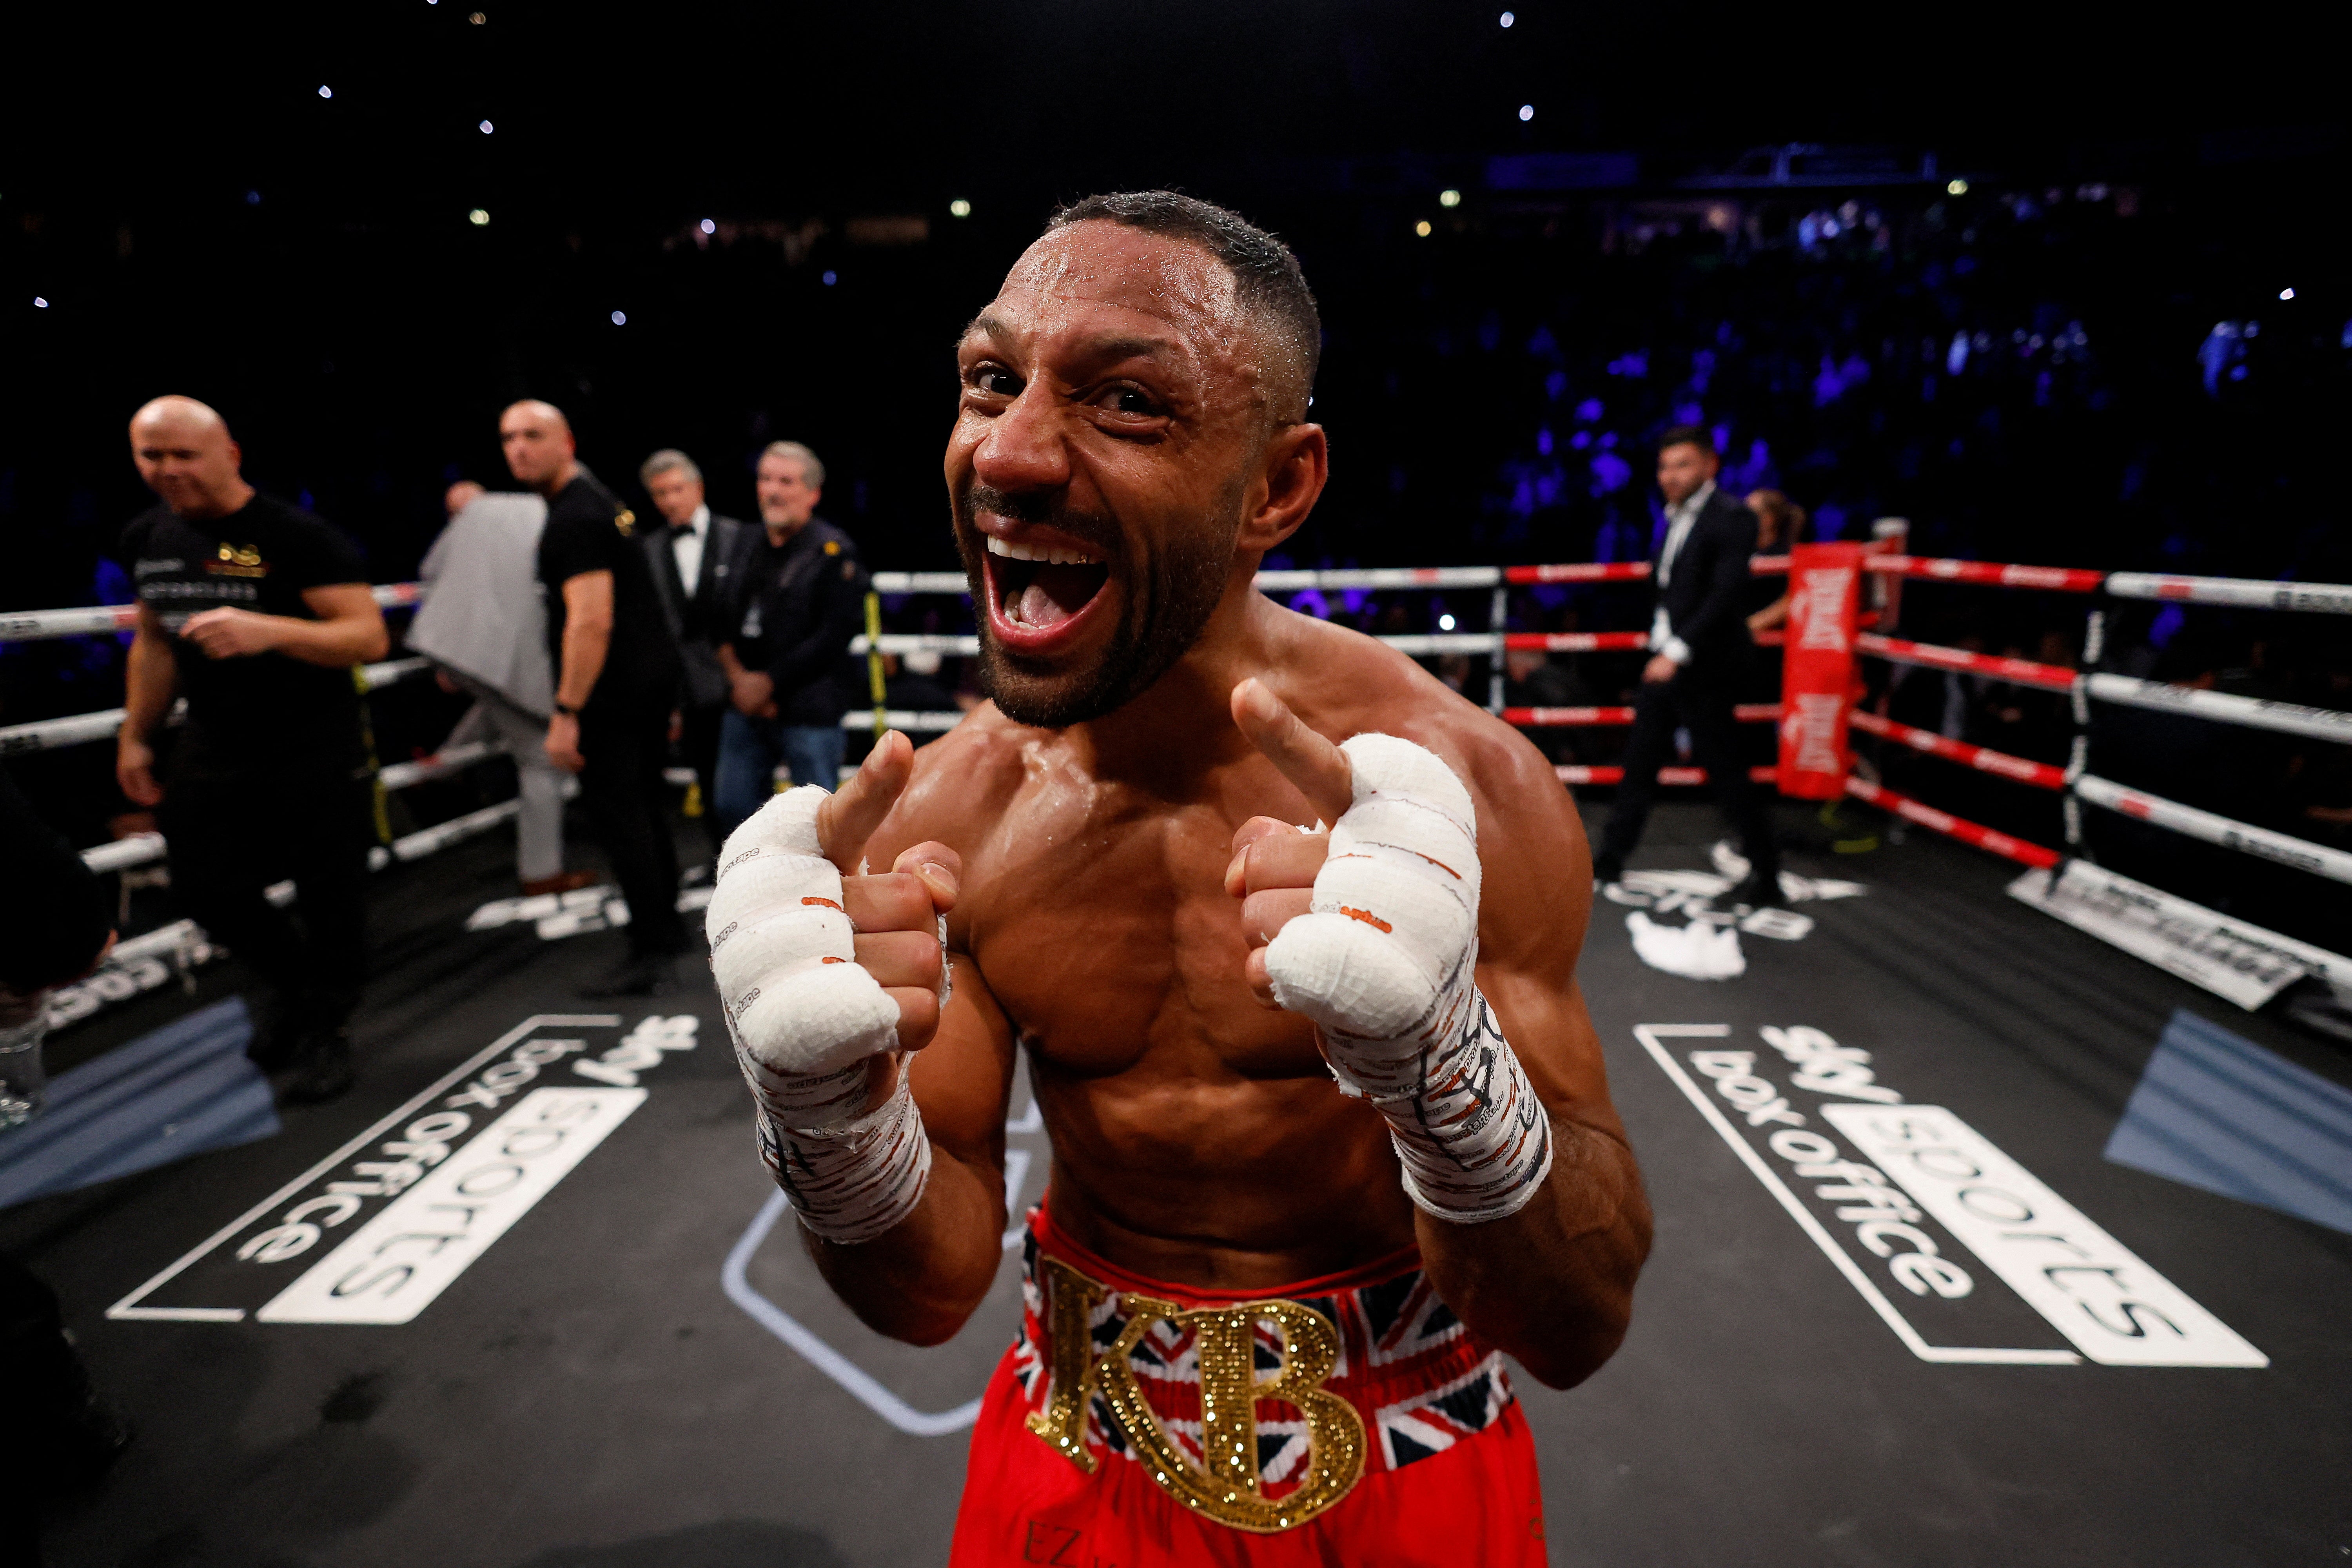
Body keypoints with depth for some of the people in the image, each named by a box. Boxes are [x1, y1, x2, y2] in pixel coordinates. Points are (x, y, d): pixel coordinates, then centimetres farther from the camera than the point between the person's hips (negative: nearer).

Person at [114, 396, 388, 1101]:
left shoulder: (295, 535, -16)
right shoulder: (146, 538, 6)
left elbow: (369, 637, -23)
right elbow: (155, 642, 18)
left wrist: (269, 630, -38)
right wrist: (136, 738, 18)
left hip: (315, 755, -6)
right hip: (214, 748, 6)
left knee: (329, 899, 2)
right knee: (205, 885, 12)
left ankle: (325, 1030, 23)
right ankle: (287, 978, 40)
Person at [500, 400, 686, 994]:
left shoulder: (574, 520, -17)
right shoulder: (597, 498, 16)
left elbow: (592, 620, -25)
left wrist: (567, 712, -25)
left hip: (614, 685, -11)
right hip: (655, 673, 11)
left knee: (618, 817, -7)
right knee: (646, 807, 18)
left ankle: (649, 958, -5)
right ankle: (667, 928, 31)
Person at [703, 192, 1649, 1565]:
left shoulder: (1464, 790, -23)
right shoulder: (940, 816, -15)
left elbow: (1579, 1330, -20)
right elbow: (931, 1292, -10)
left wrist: (1446, 1068, -40)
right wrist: (829, 1117, -31)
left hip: (1404, 1456, -1)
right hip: (1081, 1450, 3)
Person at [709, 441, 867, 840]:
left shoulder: (833, 551, -8)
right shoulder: (748, 546, 10)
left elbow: (834, 635, -15)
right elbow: (722, 620, 12)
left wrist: (770, 681, -12)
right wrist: (738, 676, -4)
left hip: (809, 711, -6)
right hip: (745, 705, 6)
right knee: (734, 809, 12)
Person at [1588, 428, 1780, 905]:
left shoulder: (1731, 518, -12)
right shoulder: (1676, 518, 14)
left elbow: (1727, 593, -20)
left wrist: (1679, 651, -25)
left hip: (1704, 668, -8)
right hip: (1665, 660, 8)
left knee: (1726, 772, -2)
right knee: (1640, 763, 14)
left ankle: (1766, 876, 9)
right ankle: (1610, 859, 24)